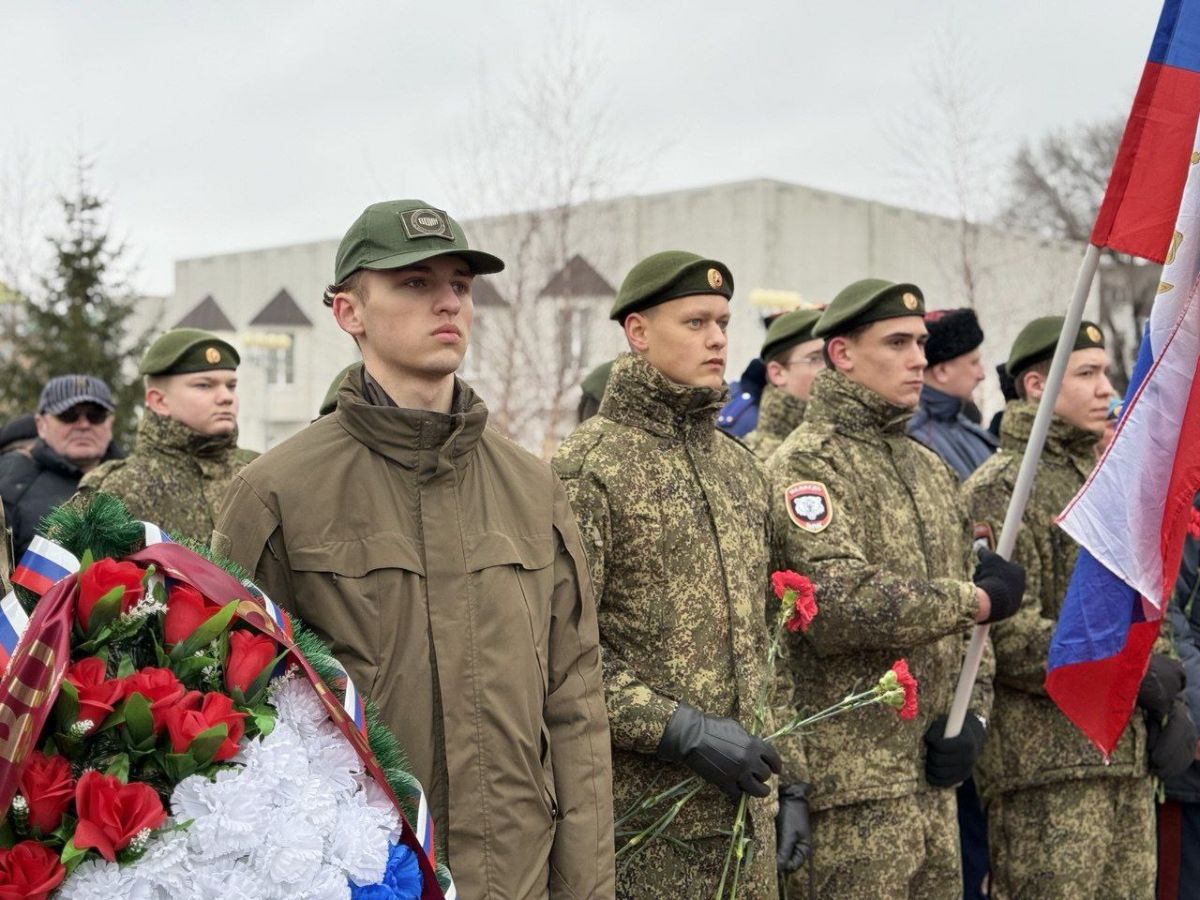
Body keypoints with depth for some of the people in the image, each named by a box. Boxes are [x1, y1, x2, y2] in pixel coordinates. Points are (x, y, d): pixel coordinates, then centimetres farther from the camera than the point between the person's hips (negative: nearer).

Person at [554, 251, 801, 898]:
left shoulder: (739, 465, 13)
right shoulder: (585, 467, -10)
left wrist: (788, 771, 16)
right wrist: (683, 732, -20)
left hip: (745, 805, 7)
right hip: (639, 813, -6)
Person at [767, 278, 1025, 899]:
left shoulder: (930, 468, 16)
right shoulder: (805, 464, -10)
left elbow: (970, 620, 19)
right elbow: (838, 604, -24)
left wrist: (972, 713, 2)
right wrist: (977, 598, -13)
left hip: (933, 777, 8)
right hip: (850, 787, -7)